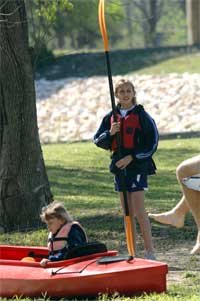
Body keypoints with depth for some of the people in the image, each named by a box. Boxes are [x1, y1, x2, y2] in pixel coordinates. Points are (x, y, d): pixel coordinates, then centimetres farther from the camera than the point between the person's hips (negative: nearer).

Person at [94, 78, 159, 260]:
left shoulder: (141, 115, -5)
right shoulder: (111, 117, 9)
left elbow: (152, 142, -7)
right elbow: (98, 141, 10)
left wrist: (131, 157, -14)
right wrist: (110, 133, -11)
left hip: (138, 166, -5)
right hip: (119, 166, 5)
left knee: (139, 211, -11)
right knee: (127, 213, 8)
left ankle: (150, 252, -8)